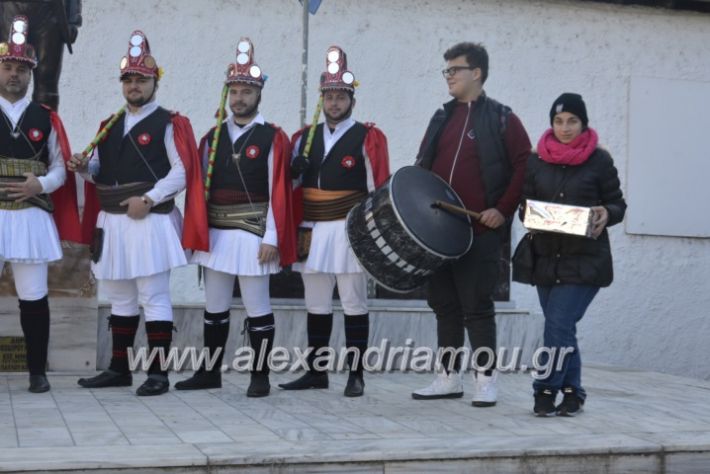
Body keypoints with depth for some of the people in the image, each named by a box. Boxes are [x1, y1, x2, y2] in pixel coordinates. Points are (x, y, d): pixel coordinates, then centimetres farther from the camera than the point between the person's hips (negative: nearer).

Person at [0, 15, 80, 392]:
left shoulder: (45, 119, 11)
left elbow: (60, 170, 10)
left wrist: (40, 184, -9)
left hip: (32, 218, 1)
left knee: (34, 298, 3)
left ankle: (38, 371, 12)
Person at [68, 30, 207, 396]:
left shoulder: (169, 125, -4)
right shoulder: (109, 126, 15)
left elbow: (182, 174, -10)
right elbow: (102, 172, 20)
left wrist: (149, 199, -17)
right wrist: (85, 167, -2)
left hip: (151, 222, -7)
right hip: (112, 223, 7)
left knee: (153, 297, -5)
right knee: (119, 298, 13)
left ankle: (158, 373, -1)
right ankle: (119, 369, 22)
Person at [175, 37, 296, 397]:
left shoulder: (272, 138, -3)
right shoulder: (213, 137, 11)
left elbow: (278, 192, -8)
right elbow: (201, 188, 11)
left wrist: (272, 239, -13)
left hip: (253, 235, -5)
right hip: (217, 234, 5)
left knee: (257, 308, 1)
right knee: (214, 307, 12)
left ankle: (260, 377, 9)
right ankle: (210, 372, 22)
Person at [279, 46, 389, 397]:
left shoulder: (367, 138, -2)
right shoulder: (305, 138, 12)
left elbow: (378, 189, -4)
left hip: (349, 232, -5)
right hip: (313, 232, 5)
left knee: (354, 306, 1)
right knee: (316, 307, 10)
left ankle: (355, 375, 7)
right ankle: (316, 372, 18)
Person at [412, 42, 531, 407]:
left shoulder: (501, 119, -2)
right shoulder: (442, 118, 16)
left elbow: (525, 166, -6)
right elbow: (422, 167, 19)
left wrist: (504, 209, -13)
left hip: (480, 231, -6)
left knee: (476, 306, -2)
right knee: (443, 304, 11)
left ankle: (485, 379, 8)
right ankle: (449, 377, 20)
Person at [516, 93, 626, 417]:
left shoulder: (599, 160, -1)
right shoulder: (537, 161, 7)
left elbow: (618, 204, 6)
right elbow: (525, 203, 13)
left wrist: (606, 214, -16)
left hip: (585, 260, -4)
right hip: (547, 257, 4)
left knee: (558, 325, -12)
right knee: (561, 329, 9)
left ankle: (546, 390, -1)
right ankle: (572, 391, 21)